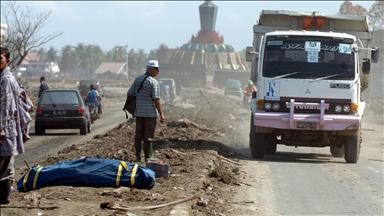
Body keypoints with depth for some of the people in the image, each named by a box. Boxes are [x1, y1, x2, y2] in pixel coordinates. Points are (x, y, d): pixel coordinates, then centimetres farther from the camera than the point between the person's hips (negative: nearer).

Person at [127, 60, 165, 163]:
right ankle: (148, 157, 4)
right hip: (150, 112, -6)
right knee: (149, 135, 0)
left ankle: (138, 156, 13)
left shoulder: (138, 79, 7)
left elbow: (129, 94, 9)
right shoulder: (153, 82, -11)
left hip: (138, 111, 6)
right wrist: (161, 114, -11)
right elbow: (156, 99, -15)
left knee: (138, 134, 10)